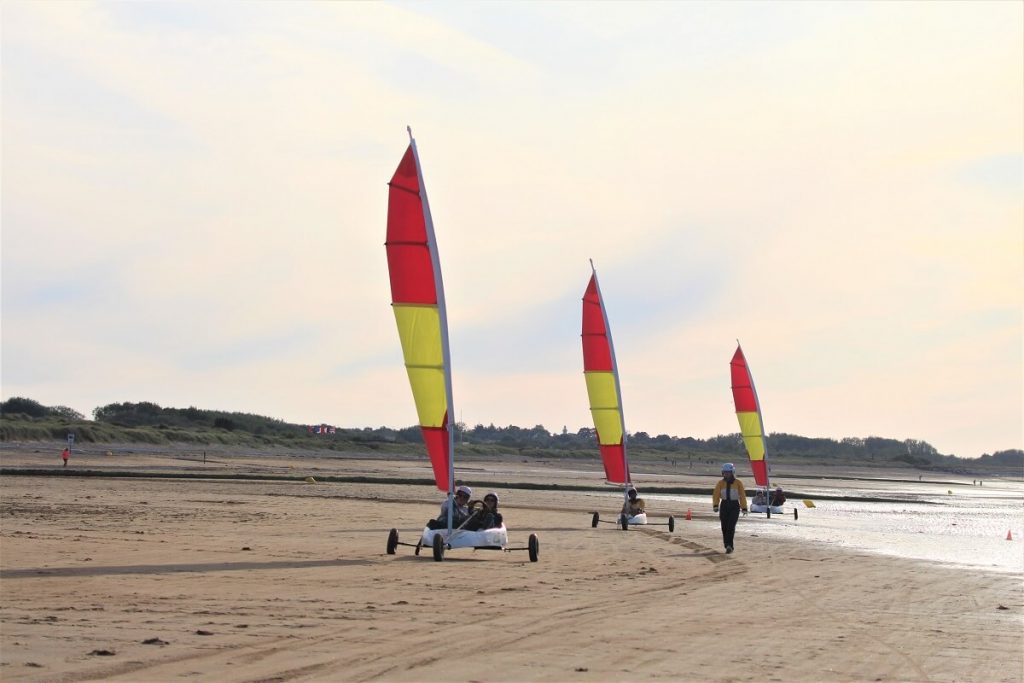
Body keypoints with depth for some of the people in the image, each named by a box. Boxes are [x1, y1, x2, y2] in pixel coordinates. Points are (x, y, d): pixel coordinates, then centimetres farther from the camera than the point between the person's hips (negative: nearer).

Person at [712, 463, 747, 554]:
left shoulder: (738, 483, -2)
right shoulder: (720, 483, 3)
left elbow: (742, 496, 2)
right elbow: (716, 495, -2)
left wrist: (744, 508, -1)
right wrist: (715, 505, -17)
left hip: (734, 506, -3)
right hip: (724, 505, 3)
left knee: (731, 526, -15)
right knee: (724, 527, 3)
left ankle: (729, 545, -20)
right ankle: (728, 546, 14)